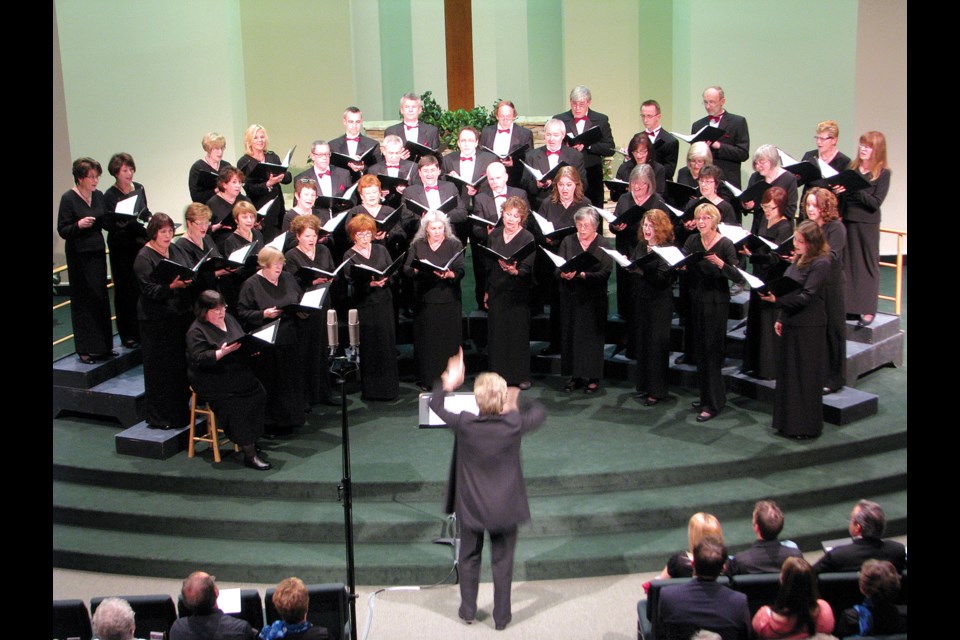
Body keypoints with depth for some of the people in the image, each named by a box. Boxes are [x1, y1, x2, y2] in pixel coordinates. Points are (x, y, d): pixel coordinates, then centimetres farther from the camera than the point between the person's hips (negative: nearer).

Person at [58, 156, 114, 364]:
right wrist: (79, 225, -28)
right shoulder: (68, 199, -11)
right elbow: (62, 230, -11)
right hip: (79, 255, -6)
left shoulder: (98, 196, 7)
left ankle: (103, 346, 19)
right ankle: (85, 349, 6)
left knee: (101, 298, 10)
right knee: (83, 300, -1)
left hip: (97, 252, 6)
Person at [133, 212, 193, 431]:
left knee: (180, 364, 12)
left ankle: (179, 411, 24)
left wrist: (188, 280, -4)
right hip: (155, 320, -7)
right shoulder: (144, 258, -10)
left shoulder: (173, 251, 13)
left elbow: (185, 276, 18)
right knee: (160, 369, -2)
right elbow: (149, 290, -16)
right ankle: (158, 417, 7)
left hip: (179, 314, 7)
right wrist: (171, 286, -31)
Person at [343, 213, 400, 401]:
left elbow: (392, 273, 6)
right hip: (364, 306, -3)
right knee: (369, 347, 0)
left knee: (387, 343, 3)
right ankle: (371, 390, 9)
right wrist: (370, 283, -26)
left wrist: (384, 280, -15)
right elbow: (353, 283, -10)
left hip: (384, 303, 3)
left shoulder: (381, 250, 10)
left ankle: (388, 387, 13)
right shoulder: (349, 256, 0)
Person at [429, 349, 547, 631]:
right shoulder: (514, 425, -20)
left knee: (469, 558, 21)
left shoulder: (464, 424, -21)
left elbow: (435, 405, -3)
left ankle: (467, 610, 32)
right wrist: (516, 405, 14)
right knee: (503, 561, 15)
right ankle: (501, 616, 24)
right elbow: (540, 412, 2)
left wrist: (449, 382, 9)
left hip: (471, 507, 0)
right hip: (505, 508, 0)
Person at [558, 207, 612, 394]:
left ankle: (592, 378, 11)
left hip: (593, 299, -3)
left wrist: (581, 275, -25)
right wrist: (563, 274, -23)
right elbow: (557, 268, 0)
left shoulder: (603, 244, -3)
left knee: (592, 335, 1)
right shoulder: (568, 241, 6)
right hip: (570, 296, 3)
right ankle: (575, 376, 15)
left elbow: (605, 273, -13)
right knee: (570, 335, 4)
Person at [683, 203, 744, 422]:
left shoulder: (725, 244, -12)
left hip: (716, 303, -6)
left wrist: (721, 264, -33)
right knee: (699, 351, 13)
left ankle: (713, 404, 3)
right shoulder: (692, 241, 4)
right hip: (696, 301, 6)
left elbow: (739, 277, -19)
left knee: (711, 352, -3)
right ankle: (707, 396, 27)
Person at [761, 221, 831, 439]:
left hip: (809, 327, -9)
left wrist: (776, 300, -29)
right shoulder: (798, 261, 11)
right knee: (787, 372, 13)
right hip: (791, 323, 9)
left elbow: (806, 297, -21)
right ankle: (789, 422, 23)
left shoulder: (820, 264, -15)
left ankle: (807, 426, 10)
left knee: (806, 376, 0)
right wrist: (780, 318, 13)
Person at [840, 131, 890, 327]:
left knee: (868, 265, 2)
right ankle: (848, 306, 17)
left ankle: (868, 310, 8)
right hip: (846, 221, 5)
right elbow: (842, 195, 10)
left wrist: (854, 188, -23)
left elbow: (875, 203, -14)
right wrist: (838, 191, -11)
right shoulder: (852, 168, 7)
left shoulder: (883, 173, -6)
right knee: (846, 264, 8)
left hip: (867, 224, -4)